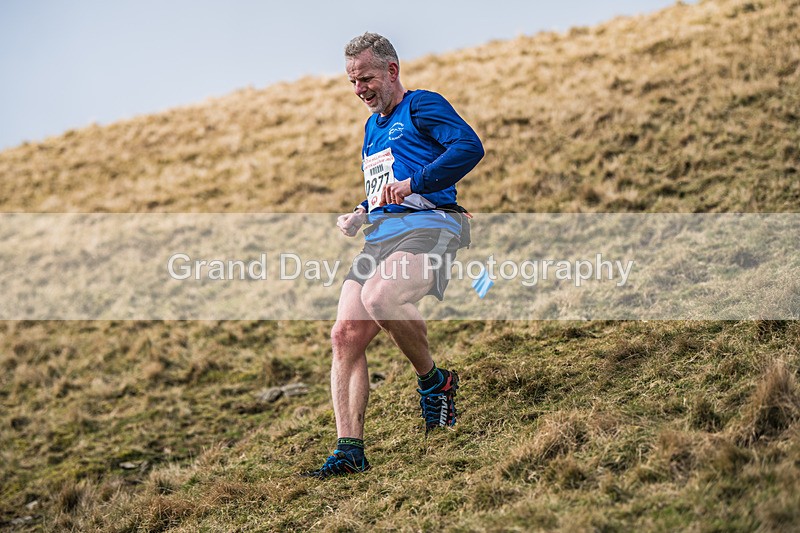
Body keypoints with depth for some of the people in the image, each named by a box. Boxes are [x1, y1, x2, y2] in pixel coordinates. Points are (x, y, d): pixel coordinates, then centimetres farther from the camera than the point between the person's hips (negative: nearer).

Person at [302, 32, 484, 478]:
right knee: (346, 334, -7)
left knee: (379, 298, -35)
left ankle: (435, 381, -10)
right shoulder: (373, 127, 28)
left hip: (428, 224, -8)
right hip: (380, 236, 8)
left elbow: (470, 147, -15)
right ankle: (350, 452, -6)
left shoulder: (422, 105, 3)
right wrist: (360, 215, 18)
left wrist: (413, 183, -22)